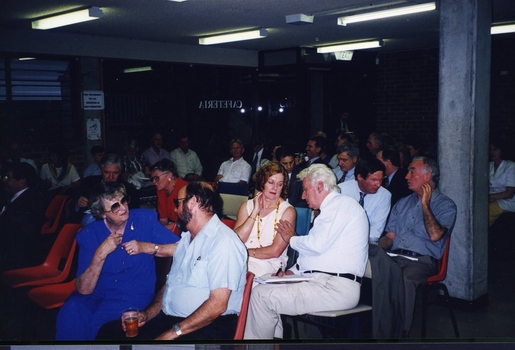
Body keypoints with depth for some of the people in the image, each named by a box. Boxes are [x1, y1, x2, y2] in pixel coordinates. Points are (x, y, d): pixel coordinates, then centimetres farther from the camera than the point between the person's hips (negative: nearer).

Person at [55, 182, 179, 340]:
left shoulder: (145, 219, -7)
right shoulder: (89, 234, -5)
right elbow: (84, 290, -12)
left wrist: (147, 247, -21)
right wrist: (101, 254, -23)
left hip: (134, 295, -1)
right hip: (97, 294, 1)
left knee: (91, 323, -26)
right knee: (71, 311, -30)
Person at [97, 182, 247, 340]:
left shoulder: (223, 242, -14)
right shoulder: (186, 238, 18)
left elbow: (217, 305, -19)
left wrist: (173, 332, -18)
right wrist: (147, 314, 3)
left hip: (207, 326, -9)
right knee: (109, 332, -5)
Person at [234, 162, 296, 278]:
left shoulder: (287, 211, 0)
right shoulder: (247, 206, 13)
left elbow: (275, 251, -7)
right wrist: (255, 212, -2)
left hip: (270, 264, -4)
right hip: (242, 261, 4)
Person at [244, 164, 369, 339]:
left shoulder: (341, 204, -10)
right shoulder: (332, 208, 20)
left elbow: (316, 245, -19)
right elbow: (317, 248, 21)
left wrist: (292, 238, 1)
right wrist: (292, 271, 8)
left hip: (335, 288, -10)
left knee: (261, 294, -13)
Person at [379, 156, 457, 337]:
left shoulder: (445, 205, 6)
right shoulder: (403, 203, 25)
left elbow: (435, 235, -12)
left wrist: (425, 204, -6)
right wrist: (378, 247, -2)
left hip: (422, 261, -5)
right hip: (394, 257, 5)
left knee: (404, 280, -38)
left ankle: (401, 333, -26)